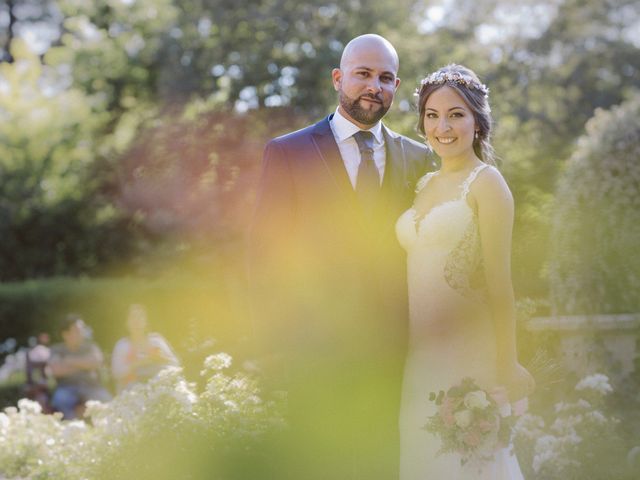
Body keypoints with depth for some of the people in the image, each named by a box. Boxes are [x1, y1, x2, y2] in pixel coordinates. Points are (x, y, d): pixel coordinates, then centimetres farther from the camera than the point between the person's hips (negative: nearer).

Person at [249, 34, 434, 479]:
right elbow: (266, 258, 0)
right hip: (316, 354, -3)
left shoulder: (418, 159, 11)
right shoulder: (288, 153, 3)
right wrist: (274, 349, -6)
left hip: (394, 357, 3)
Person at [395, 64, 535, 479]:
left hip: (465, 349, -7)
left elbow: (499, 280, -11)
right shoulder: (424, 184, 13)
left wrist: (507, 365, -13)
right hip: (420, 348, 7)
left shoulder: (486, 182, -7)